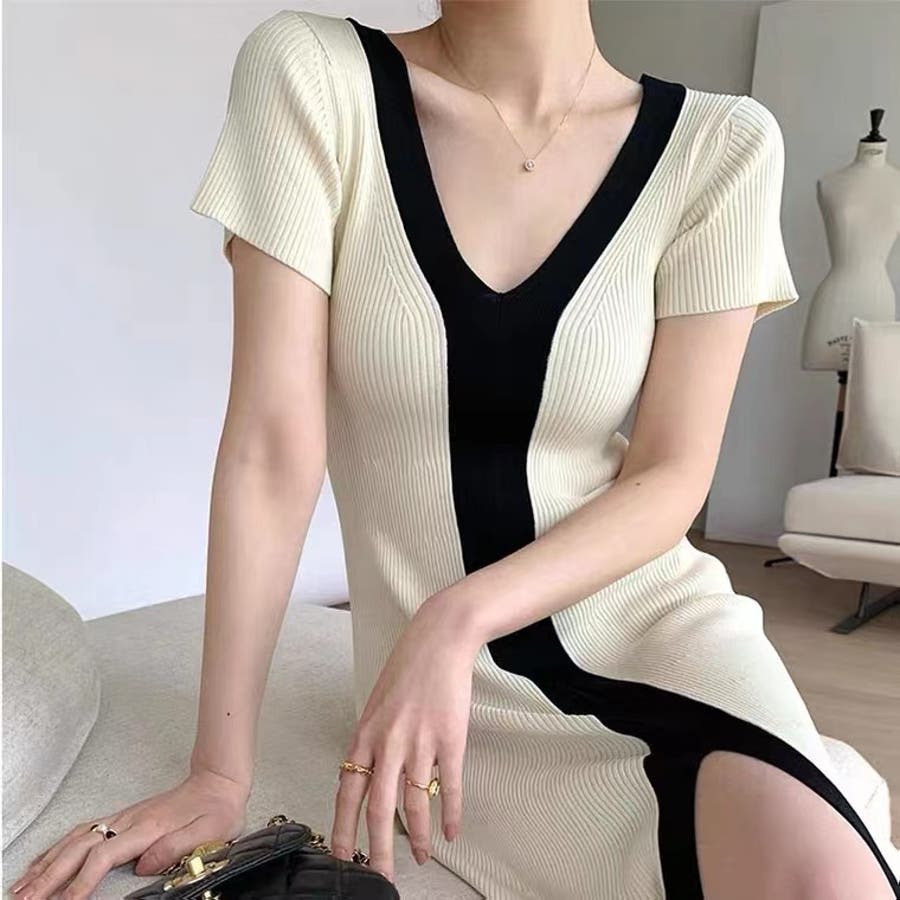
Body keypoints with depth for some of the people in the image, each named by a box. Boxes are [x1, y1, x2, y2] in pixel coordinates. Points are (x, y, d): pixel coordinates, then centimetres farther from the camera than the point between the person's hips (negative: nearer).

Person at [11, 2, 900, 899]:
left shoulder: (720, 145, -5)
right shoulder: (310, 75, -8)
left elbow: (672, 479, -5)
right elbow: (272, 451, -12)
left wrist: (455, 618, -20)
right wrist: (219, 771, -11)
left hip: (657, 618, 2)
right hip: (466, 689, -1)